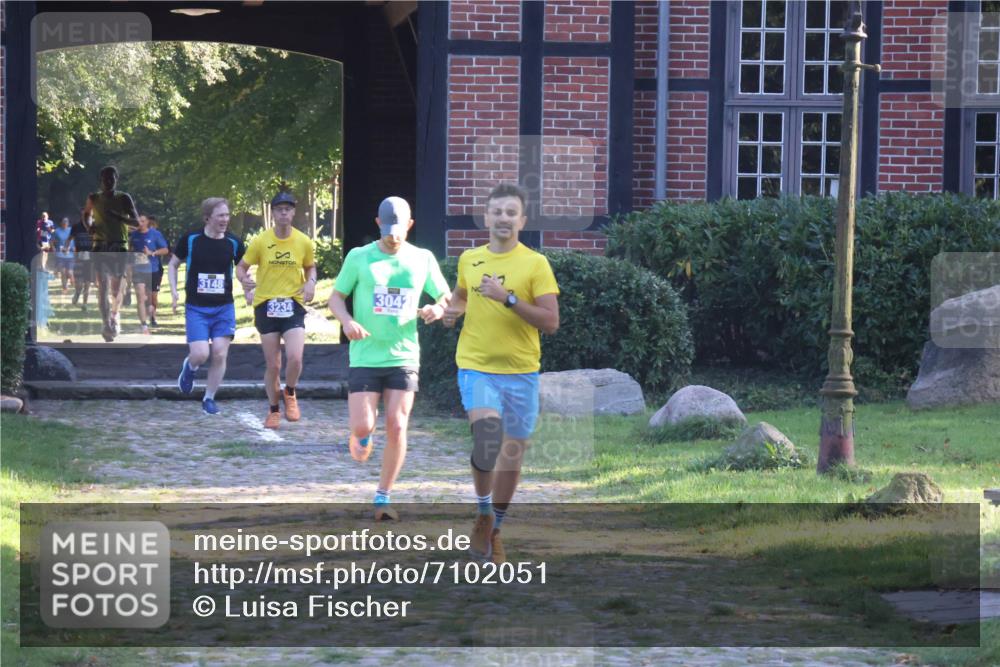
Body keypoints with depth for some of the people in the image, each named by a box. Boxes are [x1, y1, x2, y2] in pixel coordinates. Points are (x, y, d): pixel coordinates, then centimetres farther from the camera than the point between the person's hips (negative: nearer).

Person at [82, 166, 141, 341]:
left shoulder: (124, 199, 1)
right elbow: (86, 214, 22)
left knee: (116, 289, 6)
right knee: (103, 287, -13)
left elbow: (136, 222, -5)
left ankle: (114, 315, 35)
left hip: (119, 247, 0)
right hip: (101, 247, 0)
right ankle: (107, 325, -18)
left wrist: (118, 217, -22)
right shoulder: (94, 199, 5)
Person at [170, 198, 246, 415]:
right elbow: (173, 264, 9)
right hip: (196, 308, -2)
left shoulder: (233, 243, 0)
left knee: (220, 355, -4)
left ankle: (209, 399, 14)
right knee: (200, 354, -13)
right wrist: (174, 292, -4)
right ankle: (189, 367, 24)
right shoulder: (191, 239, -5)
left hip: (224, 308, 2)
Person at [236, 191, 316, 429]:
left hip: (294, 305, 0)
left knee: (295, 358, -19)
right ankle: (273, 410, 25)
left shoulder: (304, 242, 0)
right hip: (266, 305, 0)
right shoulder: (260, 241, -4)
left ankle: (289, 394, 12)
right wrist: (245, 282, -16)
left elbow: (310, 267, 18)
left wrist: (310, 283, -3)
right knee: (273, 365, 3)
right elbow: (241, 268, 5)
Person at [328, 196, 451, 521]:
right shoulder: (359, 257, 0)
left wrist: (438, 310, -12)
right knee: (363, 427, -7)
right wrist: (347, 321, -14)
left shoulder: (422, 259, 4)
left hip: (404, 357, 1)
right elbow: (336, 296, 7)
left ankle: (383, 498, 4)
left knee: (396, 428, -8)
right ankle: (361, 435, 32)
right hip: (365, 357, -1)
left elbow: (447, 298, 12)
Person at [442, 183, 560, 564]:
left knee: (513, 450, 8)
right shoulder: (469, 260, 6)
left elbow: (550, 322, -11)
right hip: (475, 365, 0)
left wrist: (508, 298, -21)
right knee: (487, 435, -25)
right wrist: (453, 310, 6)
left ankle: (494, 530, 27)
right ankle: (483, 513, -4)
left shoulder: (535, 264, -4)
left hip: (521, 371, 0)